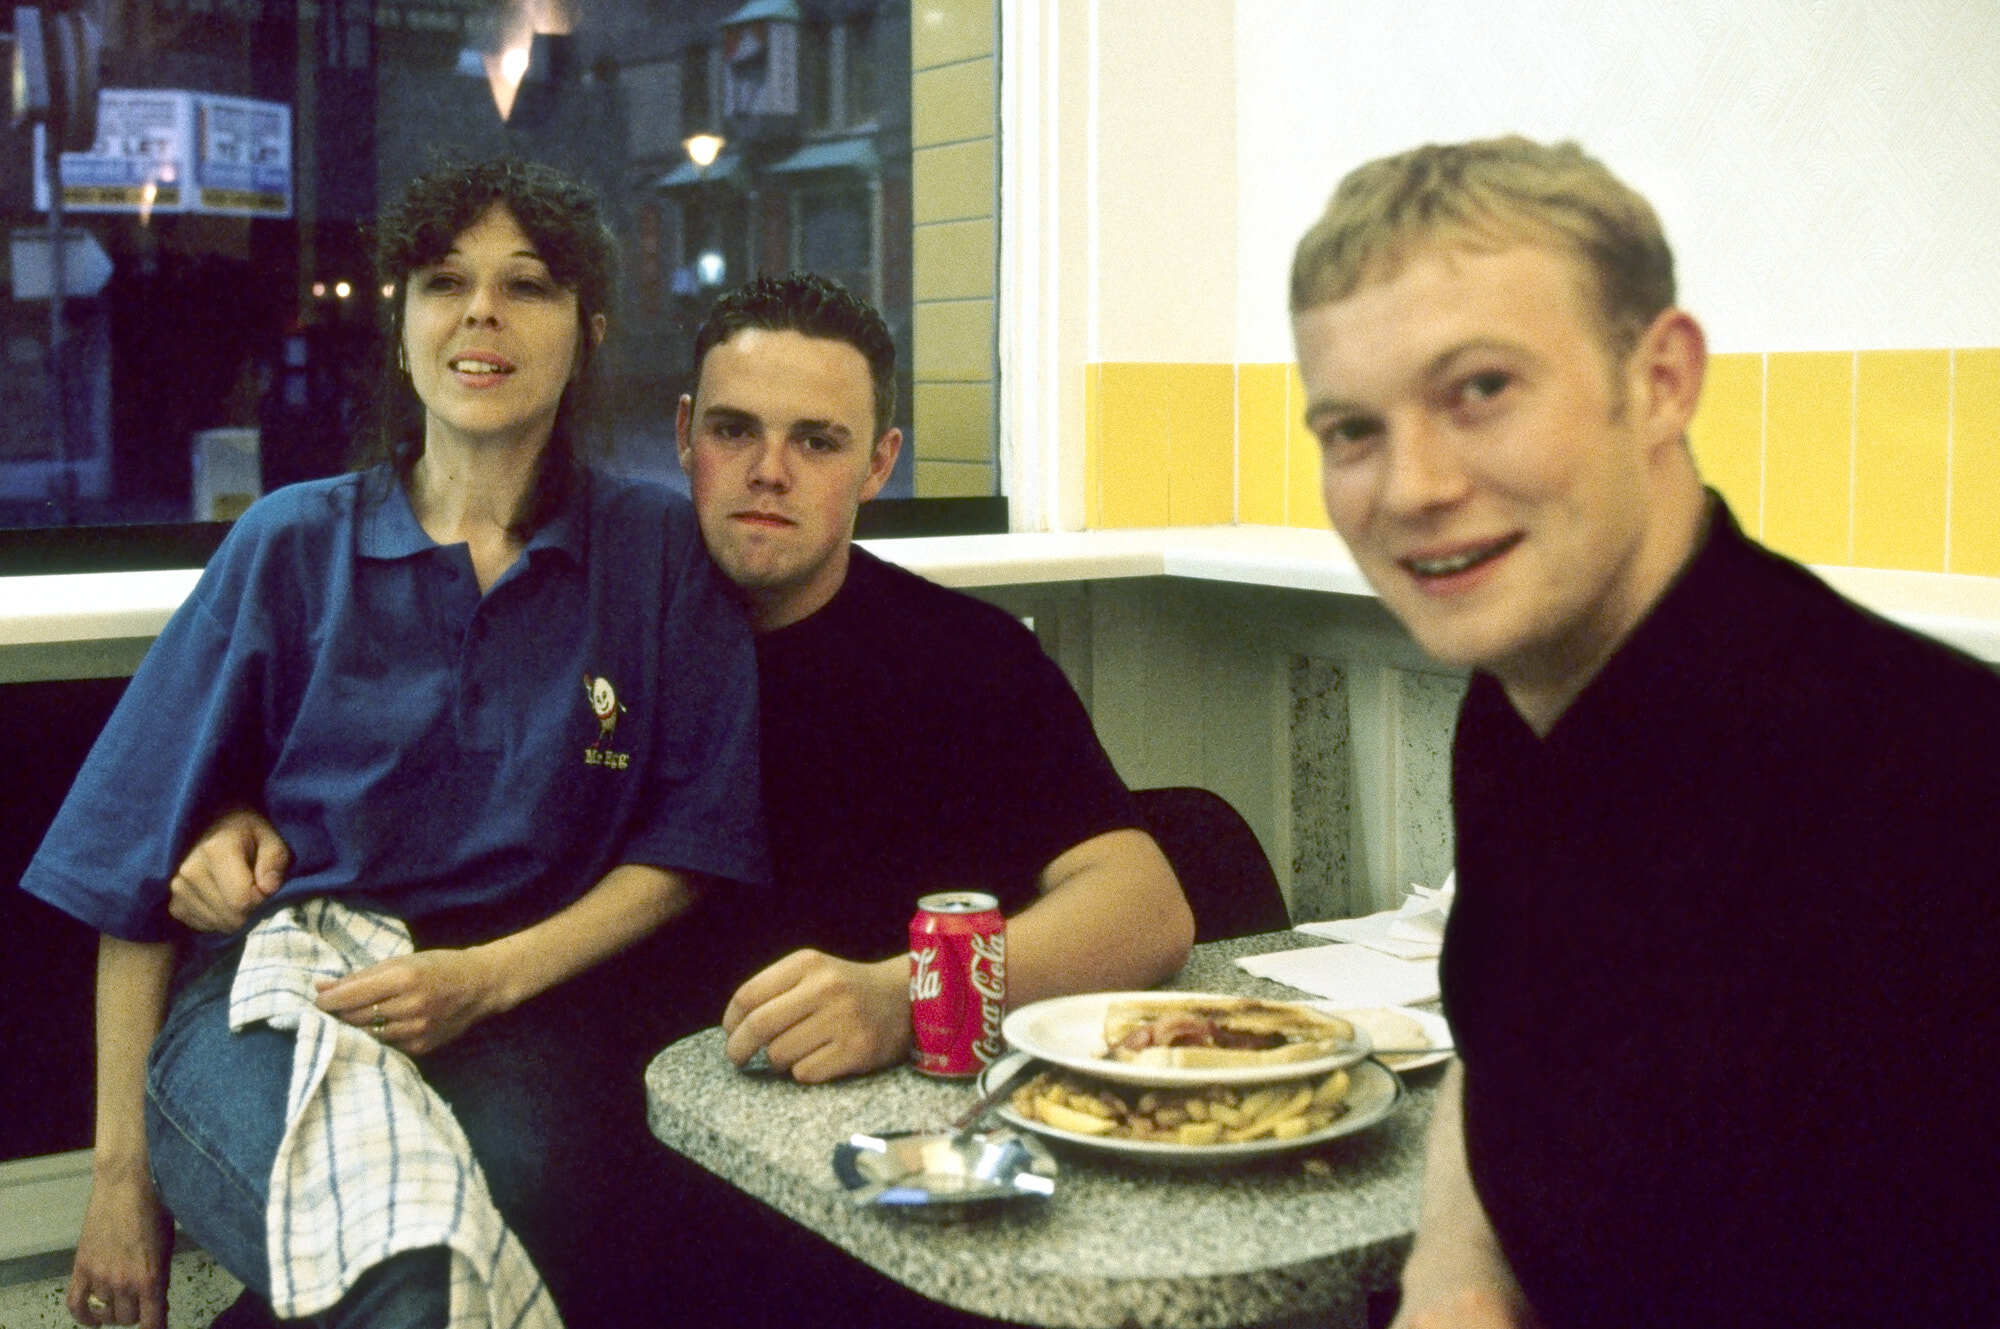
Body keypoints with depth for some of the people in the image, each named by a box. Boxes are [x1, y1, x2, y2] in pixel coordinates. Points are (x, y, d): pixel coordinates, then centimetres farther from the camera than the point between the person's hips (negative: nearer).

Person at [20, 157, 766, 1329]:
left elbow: (690, 846, 6)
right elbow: (144, 862, 8)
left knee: (508, 1181, -35)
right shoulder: (295, 548, 8)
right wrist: (121, 1169, 3)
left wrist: (491, 975, -10)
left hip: (518, 1017, 2)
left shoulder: (658, 550, 8)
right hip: (267, 983, -1)